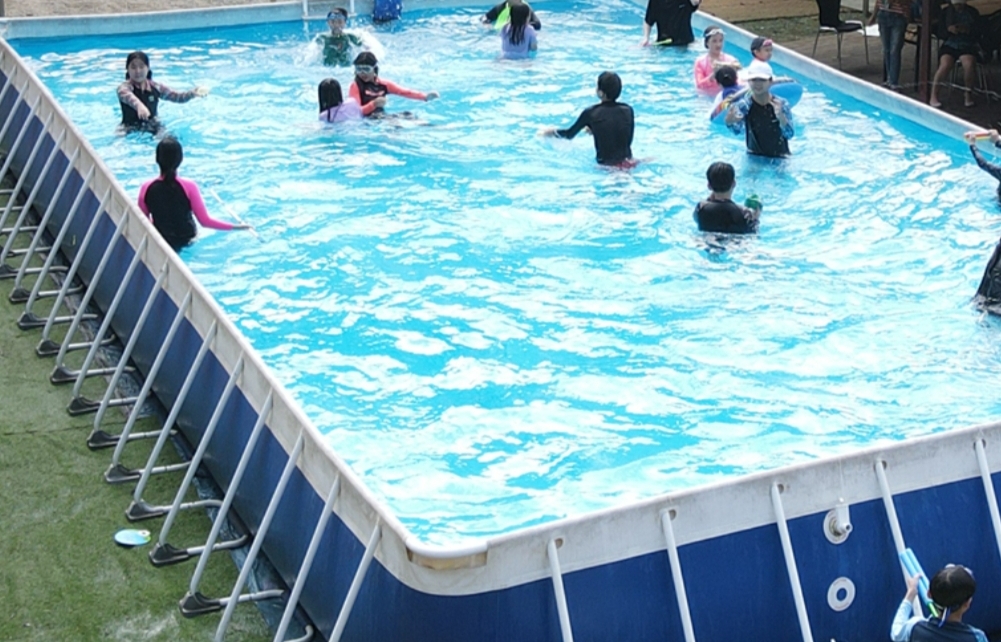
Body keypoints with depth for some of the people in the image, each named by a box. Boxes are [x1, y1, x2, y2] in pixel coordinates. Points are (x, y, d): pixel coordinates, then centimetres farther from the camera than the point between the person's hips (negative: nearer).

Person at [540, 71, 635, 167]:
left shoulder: (591, 113, -6)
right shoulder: (627, 110, 0)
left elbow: (569, 134, 10)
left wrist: (551, 131, 32)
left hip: (605, 165, -4)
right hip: (627, 163, 4)